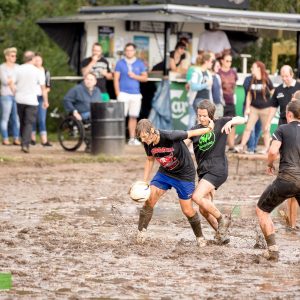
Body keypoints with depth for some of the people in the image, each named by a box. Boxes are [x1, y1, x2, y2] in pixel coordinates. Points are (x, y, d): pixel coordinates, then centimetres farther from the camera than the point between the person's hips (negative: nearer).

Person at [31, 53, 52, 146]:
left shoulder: (46, 72, 7)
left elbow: (48, 86, 10)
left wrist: (46, 90, -10)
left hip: (41, 97, 1)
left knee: (42, 119, -5)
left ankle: (44, 140, -10)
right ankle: (33, 139, 13)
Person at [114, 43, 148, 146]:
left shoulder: (139, 64, 12)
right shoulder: (120, 63, 6)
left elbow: (145, 78, 11)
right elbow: (116, 79, 2)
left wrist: (135, 76, -6)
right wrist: (118, 94, -5)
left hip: (136, 94, 2)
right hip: (123, 93, -2)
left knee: (133, 117, 3)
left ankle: (132, 138, 9)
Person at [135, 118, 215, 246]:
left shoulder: (170, 136, -33)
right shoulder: (148, 144, -14)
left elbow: (190, 133, -19)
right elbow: (150, 159, 5)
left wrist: (209, 128, -5)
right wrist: (144, 182, 2)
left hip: (184, 175, -4)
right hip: (165, 172, 5)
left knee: (187, 210, 1)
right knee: (149, 199, -14)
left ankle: (200, 237, 24)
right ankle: (141, 231, -3)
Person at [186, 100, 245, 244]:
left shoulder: (220, 123, -1)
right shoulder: (196, 130, 9)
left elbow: (242, 120, -9)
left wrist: (231, 122, -30)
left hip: (217, 169, -6)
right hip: (203, 171, 6)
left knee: (197, 197, -22)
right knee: (204, 210, 5)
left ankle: (221, 219, -5)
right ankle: (221, 233, 21)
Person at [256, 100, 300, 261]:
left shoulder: (283, 129, 1)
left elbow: (273, 152, -11)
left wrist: (270, 165, 8)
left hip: (287, 179, -4)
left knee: (262, 210, 15)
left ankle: (272, 249, 6)